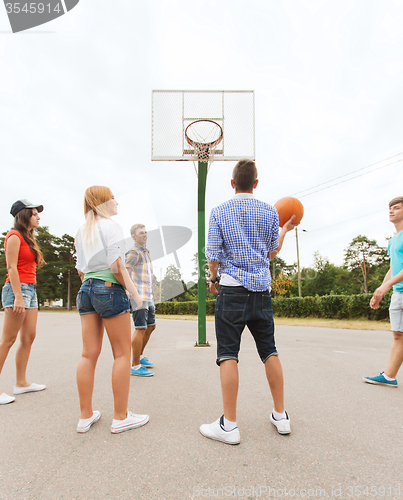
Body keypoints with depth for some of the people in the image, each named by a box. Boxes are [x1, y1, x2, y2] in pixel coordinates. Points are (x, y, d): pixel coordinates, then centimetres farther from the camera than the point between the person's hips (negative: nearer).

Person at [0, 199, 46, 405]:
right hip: (18, 288, -9)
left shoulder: (28, 238, 20)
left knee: (29, 337, 9)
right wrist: (18, 297, -19)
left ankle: (21, 383, 17)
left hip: (30, 289, 9)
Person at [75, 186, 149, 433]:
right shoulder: (111, 226, -7)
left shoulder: (82, 230, 16)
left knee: (89, 354, 10)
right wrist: (134, 293, -6)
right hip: (110, 290, -8)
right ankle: (121, 417, 10)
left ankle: (86, 416, 20)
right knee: (122, 354, 2)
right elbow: (116, 267, -15)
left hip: (86, 290, 8)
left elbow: (81, 270, 16)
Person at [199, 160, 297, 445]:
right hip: (262, 290, 4)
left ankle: (229, 425, 5)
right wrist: (286, 230, 29)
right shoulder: (269, 212, 6)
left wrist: (213, 279, 14)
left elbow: (213, 255, -3)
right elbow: (273, 252, 13)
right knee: (269, 350, 13)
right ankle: (281, 416, 24)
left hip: (233, 289, -3)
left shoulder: (220, 212, 0)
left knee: (228, 354, 0)